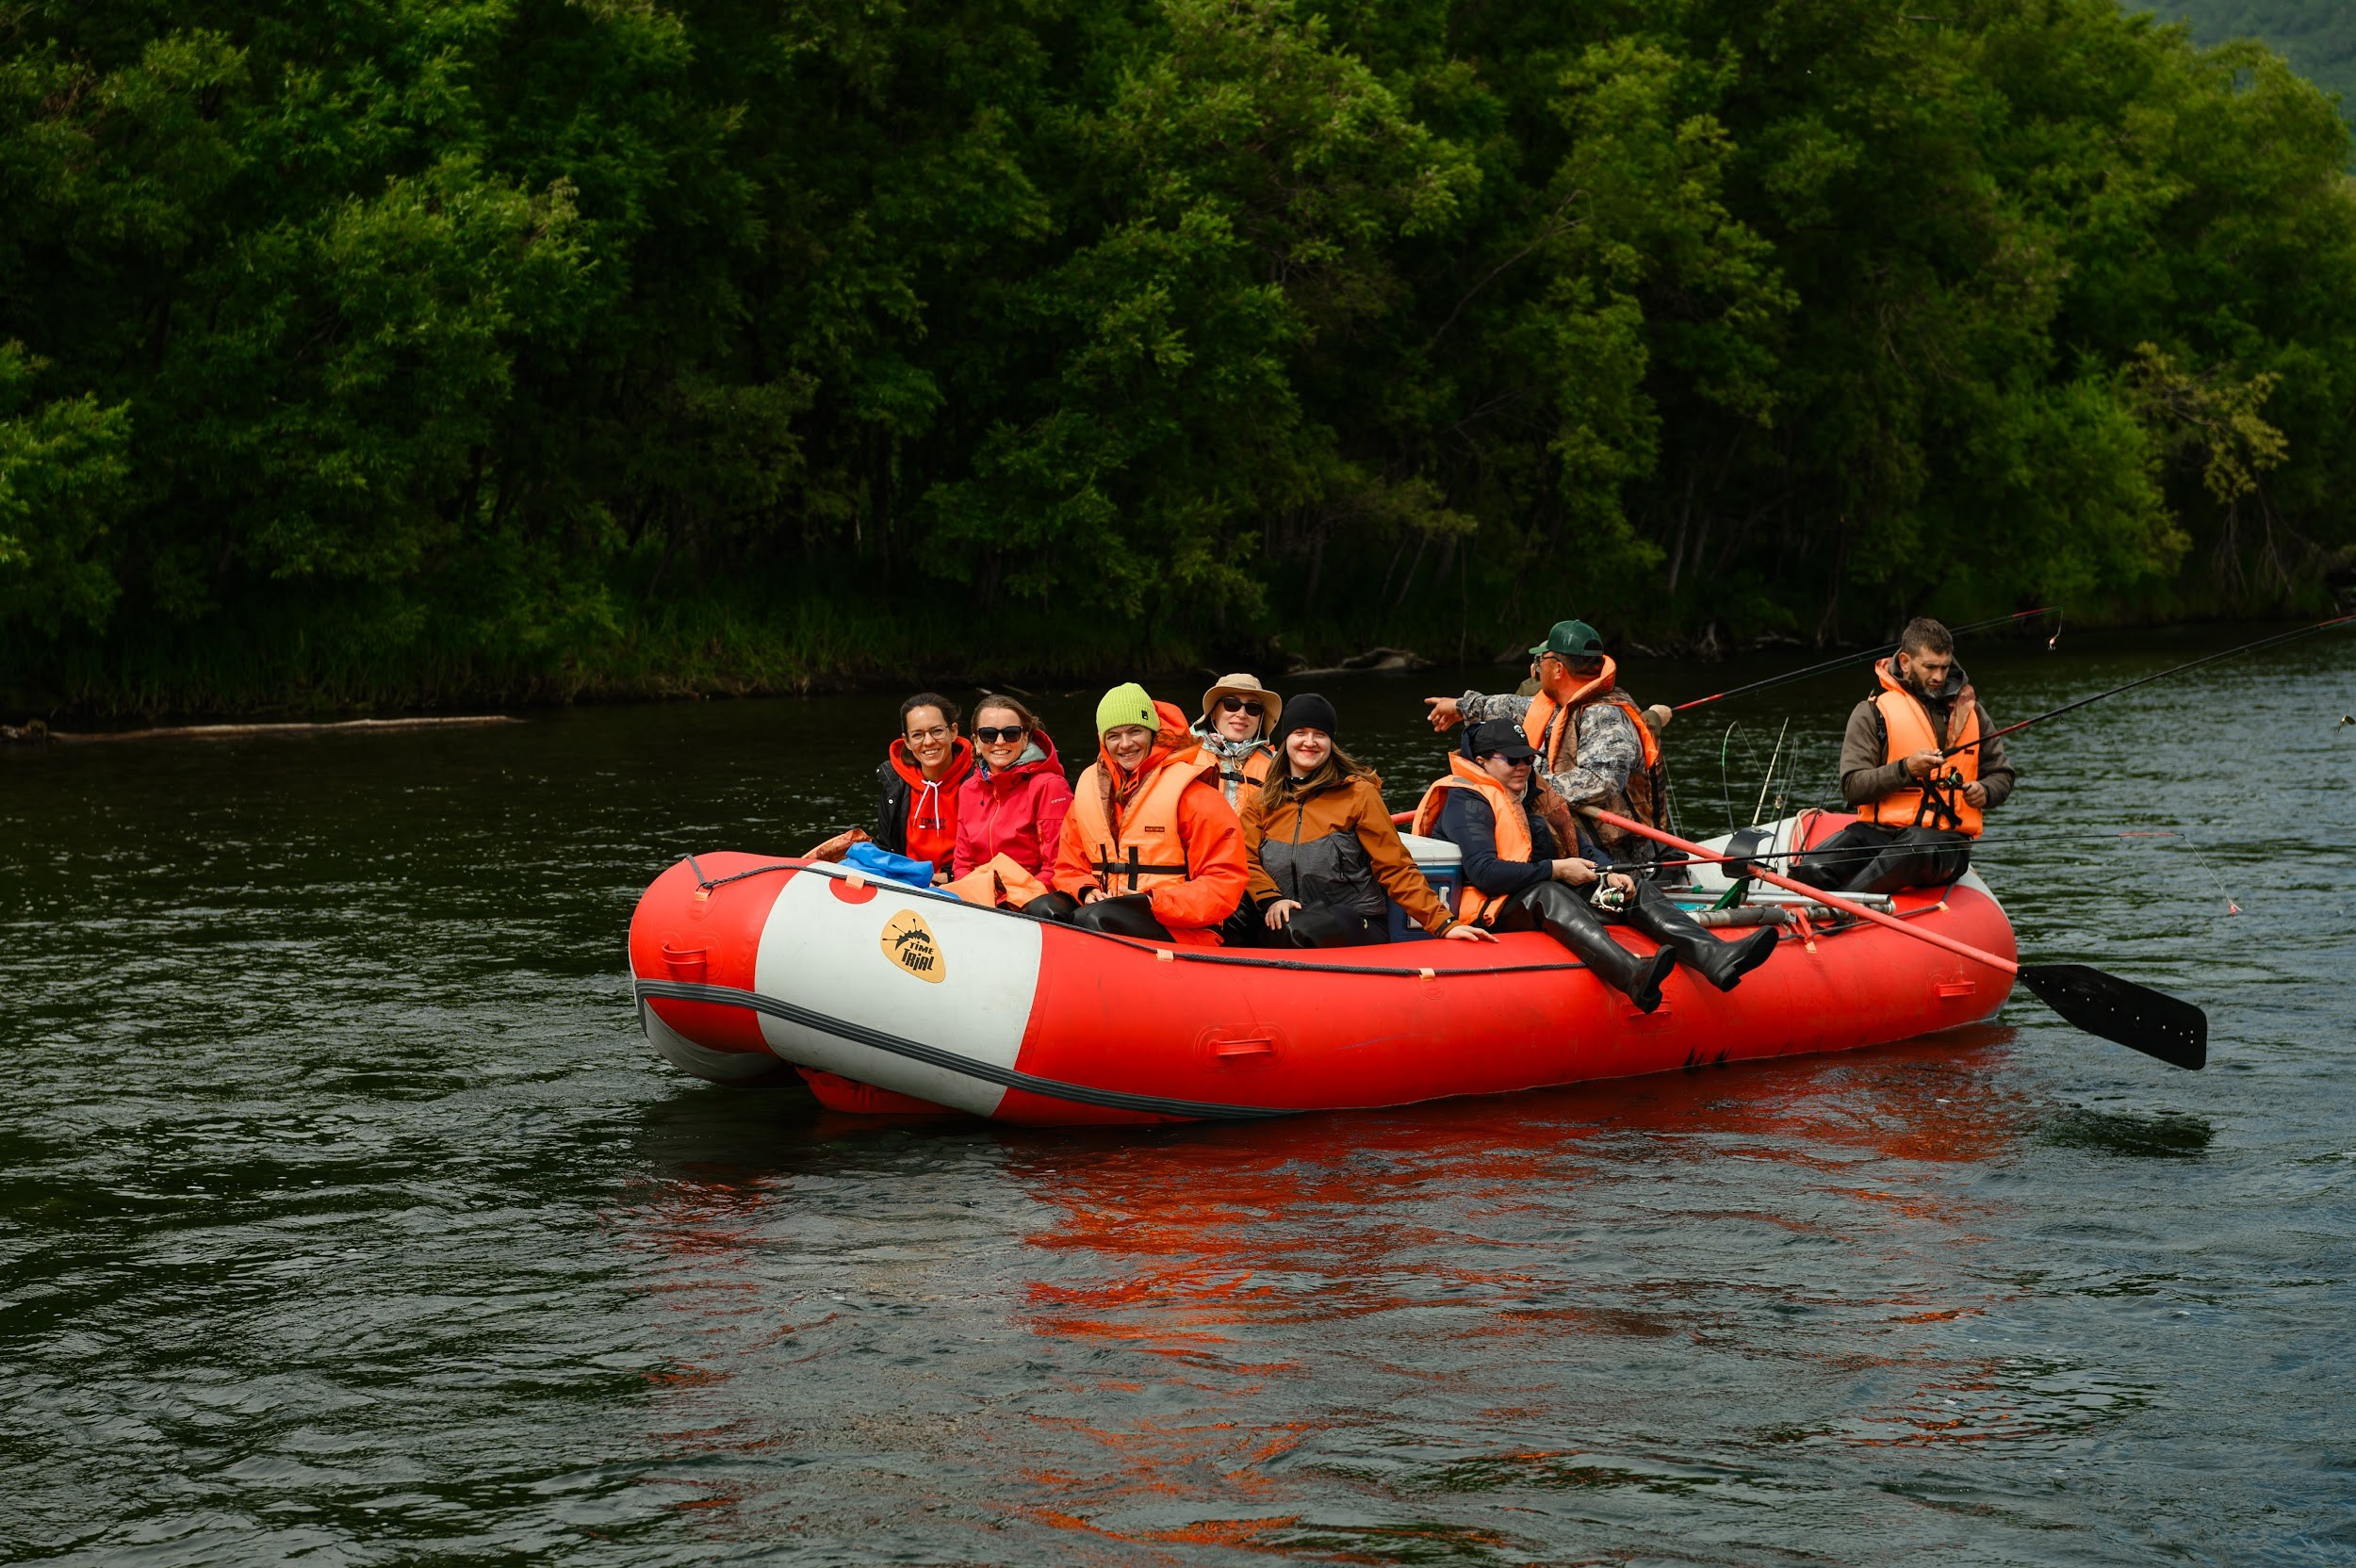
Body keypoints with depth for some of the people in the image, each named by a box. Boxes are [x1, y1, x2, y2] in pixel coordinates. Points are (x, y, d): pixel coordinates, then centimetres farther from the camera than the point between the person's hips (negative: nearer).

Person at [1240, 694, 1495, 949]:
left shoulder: (1358, 793, 7)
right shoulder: (1260, 801, 15)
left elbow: (1396, 868, 3)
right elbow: (1246, 861, 5)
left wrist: (1444, 924, -6)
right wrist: (1271, 899, -17)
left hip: (1356, 925, -2)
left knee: (1296, 931, -36)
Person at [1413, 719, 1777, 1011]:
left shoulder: (1532, 797, 22)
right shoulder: (1465, 803, -6)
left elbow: (1582, 849, 22)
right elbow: (1484, 872, -20)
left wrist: (1609, 875, -1)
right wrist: (1556, 870, -17)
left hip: (1541, 912, 9)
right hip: (1488, 912, -9)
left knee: (1635, 888, -3)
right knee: (1546, 894, -40)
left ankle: (1716, 957, -30)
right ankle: (1633, 976, -68)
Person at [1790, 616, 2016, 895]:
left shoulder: (1970, 710, 18)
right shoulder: (1872, 712, 7)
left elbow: (2002, 775, 27)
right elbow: (1852, 786, -3)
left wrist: (1985, 792, 3)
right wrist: (1905, 769, -17)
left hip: (1945, 838, 1)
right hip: (1879, 830, 0)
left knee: (1919, 848, -42)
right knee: (1812, 869, -33)